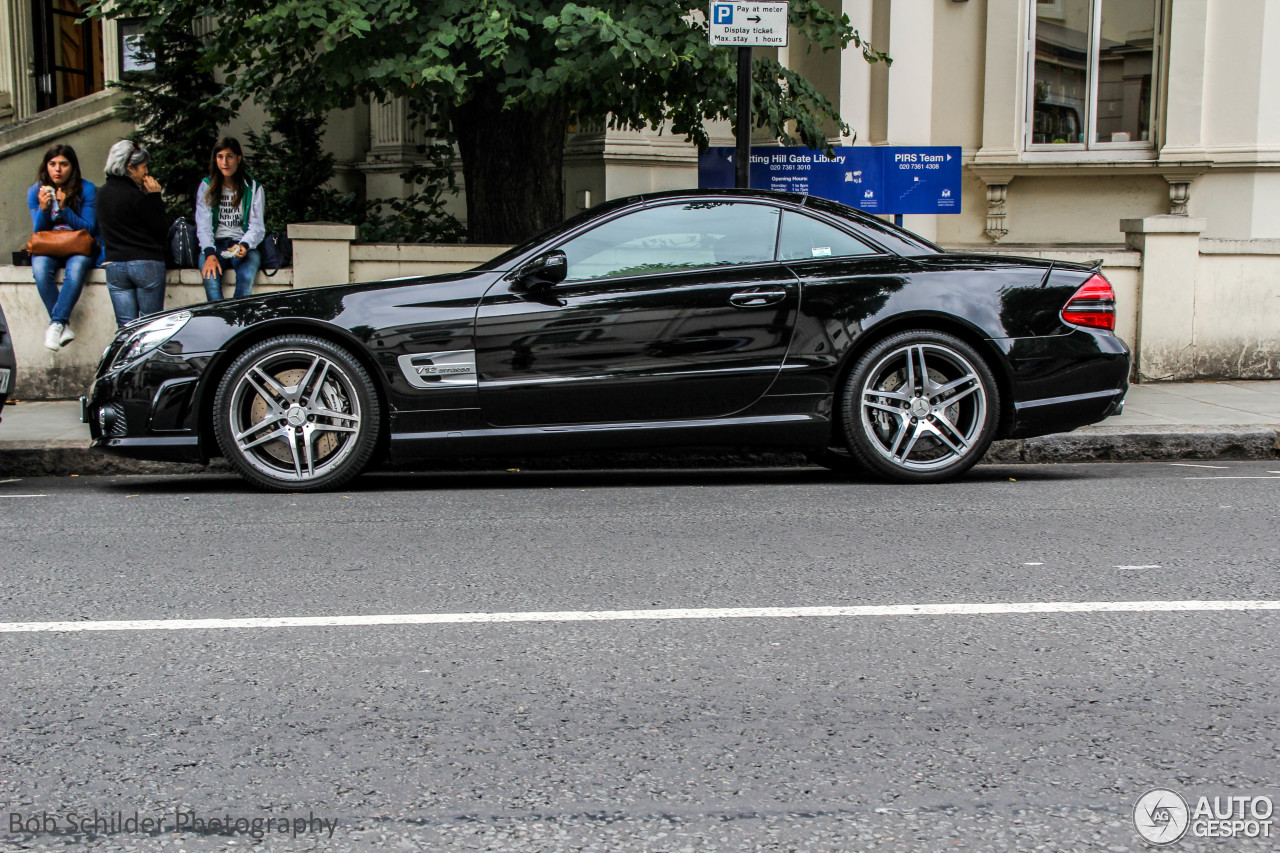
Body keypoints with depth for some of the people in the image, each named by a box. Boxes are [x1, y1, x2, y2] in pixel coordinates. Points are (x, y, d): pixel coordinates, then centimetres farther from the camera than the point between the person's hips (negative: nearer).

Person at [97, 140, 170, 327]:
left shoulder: (103, 193, 10)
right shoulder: (134, 195, -12)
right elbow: (162, 231, -9)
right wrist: (155, 197, -2)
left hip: (114, 265, 6)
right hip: (146, 264, -6)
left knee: (126, 327, 5)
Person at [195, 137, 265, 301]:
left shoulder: (253, 188, 5)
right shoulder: (207, 186, 8)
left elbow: (257, 228, 2)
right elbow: (203, 225, 0)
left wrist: (243, 246, -20)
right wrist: (210, 254, -18)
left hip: (244, 245, -1)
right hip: (214, 244, 1)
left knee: (246, 276, -34)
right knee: (210, 276, -32)